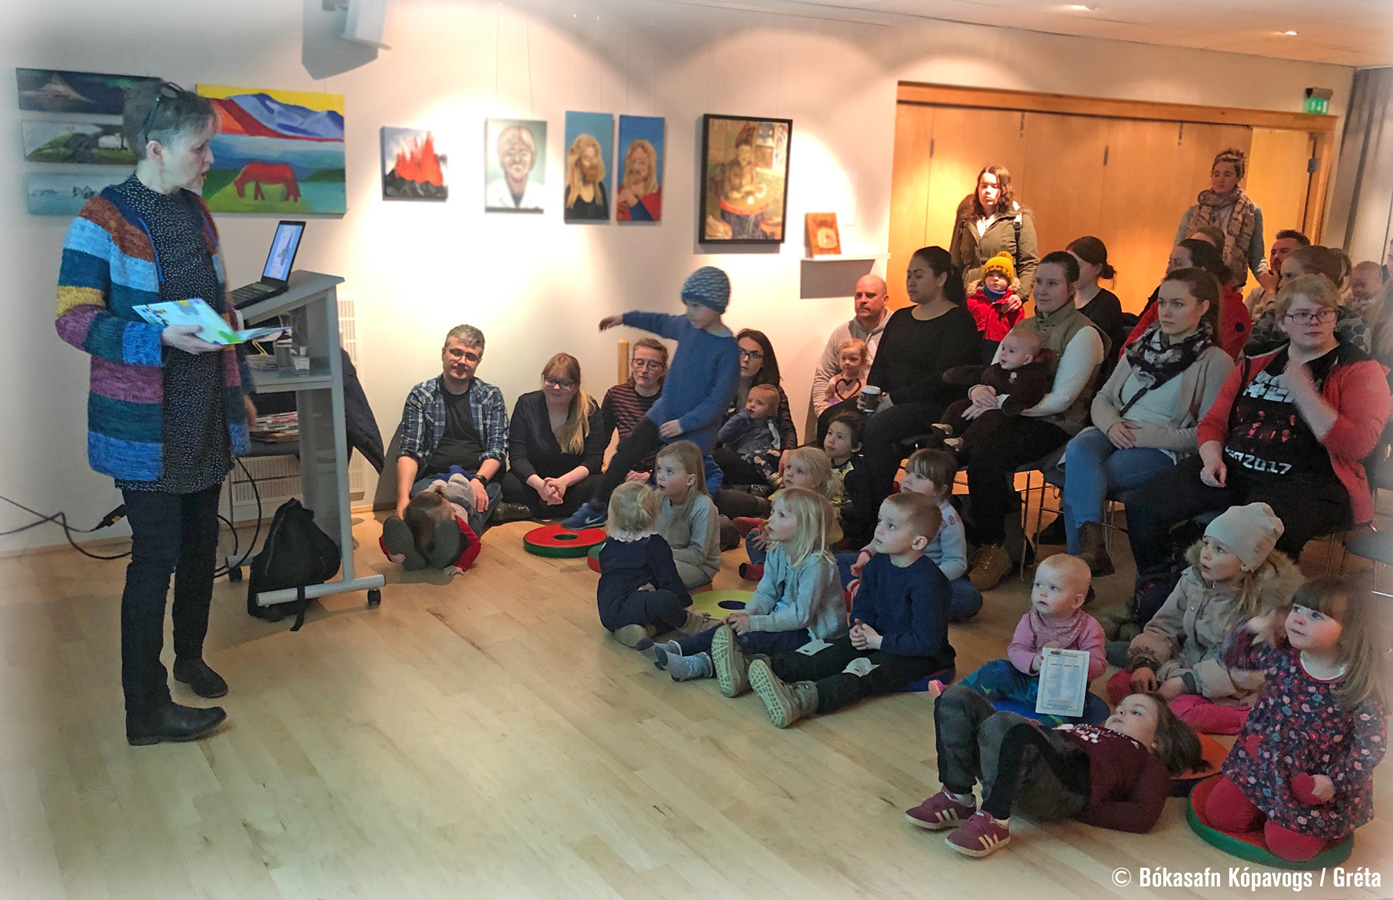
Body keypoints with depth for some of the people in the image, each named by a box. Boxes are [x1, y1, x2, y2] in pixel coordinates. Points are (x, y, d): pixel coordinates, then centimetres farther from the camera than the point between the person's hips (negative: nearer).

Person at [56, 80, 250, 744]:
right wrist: (162, 339, -27)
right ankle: (146, 711, 9)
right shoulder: (102, 220, -12)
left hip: (208, 415, 7)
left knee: (201, 541, 16)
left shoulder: (195, 210, 10)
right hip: (146, 422, -7)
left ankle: (189, 657, 37)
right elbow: (74, 319, -14)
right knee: (157, 553, -3)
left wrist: (240, 386, 18)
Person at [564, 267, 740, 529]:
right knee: (624, 456, 13)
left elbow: (719, 400, -21)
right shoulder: (687, 325, -1)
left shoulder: (728, 349, -22)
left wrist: (684, 423, -22)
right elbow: (661, 323, 21)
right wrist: (624, 318, 29)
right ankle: (596, 509, 31)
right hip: (661, 414, 7)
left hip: (694, 433, -7)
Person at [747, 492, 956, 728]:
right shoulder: (877, 563, 0)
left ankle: (802, 699, -53)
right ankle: (772, 667, -34)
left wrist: (879, 641, -19)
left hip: (922, 655, -8)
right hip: (877, 639, 8)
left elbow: (927, 642, -26)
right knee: (833, 652, -14)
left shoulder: (927, 580, -24)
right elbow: (862, 607, 12)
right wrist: (860, 628, -10)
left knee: (864, 670, -30)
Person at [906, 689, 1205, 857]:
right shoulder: (1086, 729, 42)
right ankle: (958, 800, -11)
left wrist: (1080, 808, -2)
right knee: (957, 697, -11)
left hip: (1071, 770, -6)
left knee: (1002, 725, -36)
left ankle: (993, 821, -22)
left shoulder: (1150, 762, 25)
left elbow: (1143, 818, 6)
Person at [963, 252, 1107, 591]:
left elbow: (1060, 400, -12)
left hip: (1055, 425, -6)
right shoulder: (1024, 327, 19)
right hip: (1011, 417, 6)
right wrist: (980, 390, -8)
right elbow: (992, 374, 17)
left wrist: (1000, 402, -16)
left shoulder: (1083, 334, -4)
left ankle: (994, 550, -18)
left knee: (984, 458, -33)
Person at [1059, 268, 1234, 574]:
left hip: (1163, 451, -4)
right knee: (1079, 449, -33)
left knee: (1077, 483, -31)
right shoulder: (1142, 346, 17)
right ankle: (1092, 545, -40)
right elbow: (1102, 398, 18)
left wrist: (1144, 436, -15)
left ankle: (1082, 560, -27)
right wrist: (1112, 424, -6)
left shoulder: (1216, 362, 0)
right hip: (1115, 435, 5)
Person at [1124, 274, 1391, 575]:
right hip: (1232, 469, 6)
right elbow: (1214, 421, 20)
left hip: (1306, 484, -5)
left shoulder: (1360, 371, 4)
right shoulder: (1257, 366, 20)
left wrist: (1304, 393, -17)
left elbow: (1356, 446, -10)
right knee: (1142, 505, -14)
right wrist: (1213, 459, -2)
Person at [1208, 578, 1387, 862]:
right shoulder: (1280, 656, -9)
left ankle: (1328, 825, 19)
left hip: (1317, 784, -4)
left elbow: (1372, 746, -16)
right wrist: (1253, 628, -12)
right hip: (1262, 764, 4)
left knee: (1288, 845, -11)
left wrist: (1334, 781, -21)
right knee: (1220, 814, -4)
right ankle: (1271, 809, 23)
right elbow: (1234, 656, 6)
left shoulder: (1359, 687, -20)